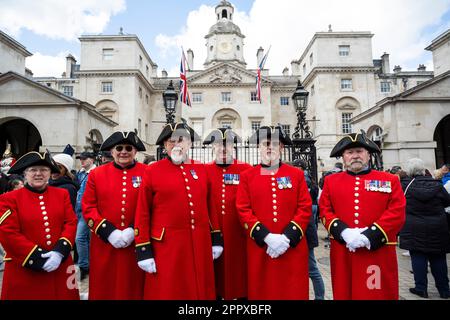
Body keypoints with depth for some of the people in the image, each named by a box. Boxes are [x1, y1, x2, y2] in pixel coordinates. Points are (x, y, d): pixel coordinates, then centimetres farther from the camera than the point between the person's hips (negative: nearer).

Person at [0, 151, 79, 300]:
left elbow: (71, 223, 0)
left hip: (60, 265, 3)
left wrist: (60, 252, -15)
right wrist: (38, 258, -14)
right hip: (24, 270, -2)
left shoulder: (62, 194, 6)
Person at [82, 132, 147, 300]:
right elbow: (88, 207, 1)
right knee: (104, 288, 14)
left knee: (134, 288, 10)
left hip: (137, 243, -1)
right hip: (104, 244, 2)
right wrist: (108, 231, -10)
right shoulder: (96, 174, 4)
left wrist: (134, 230, -15)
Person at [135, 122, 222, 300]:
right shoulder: (152, 171, -4)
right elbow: (143, 213, -4)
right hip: (166, 246, -3)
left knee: (201, 289, 16)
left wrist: (216, 239, 9)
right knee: (166, 292, 10)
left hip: (200, 243, 4)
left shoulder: (202, 169, 6)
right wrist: (144, 251, -6)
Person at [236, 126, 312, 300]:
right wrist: (266, 237, -13)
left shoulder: (297, 174, 5)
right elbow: (243, 211, -4)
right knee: (261, 291, 10)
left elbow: (305, 208, -1)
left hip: (293, 248, 1)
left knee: (294, 291, 10)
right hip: (259, 248, 0)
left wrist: (287, 237, -12)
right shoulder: (247, 176, 3)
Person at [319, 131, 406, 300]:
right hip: (342, 252, 1)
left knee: (379, 293, 8)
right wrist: (343, 232, -14)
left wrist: (369, 235, -15)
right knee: (344, 292, 12)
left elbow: (397, 213, -5)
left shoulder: (389, 180, 4)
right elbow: (325, 211, 2)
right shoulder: (331, 181, 7)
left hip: (378, 251, -1)